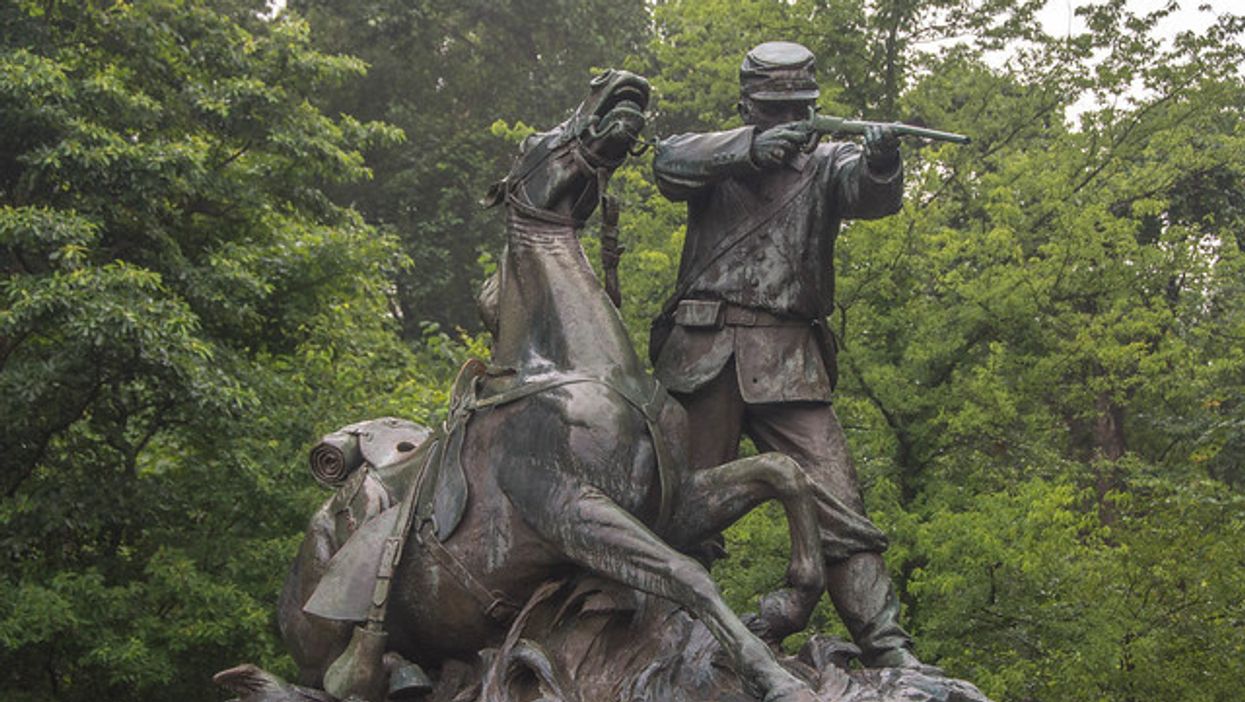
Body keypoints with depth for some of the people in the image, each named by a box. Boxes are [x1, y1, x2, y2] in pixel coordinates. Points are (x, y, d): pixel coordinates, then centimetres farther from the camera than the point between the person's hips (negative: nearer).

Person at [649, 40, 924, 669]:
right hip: (703, 356, 0)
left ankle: (889, 652, -11)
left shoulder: (827, 163, 13)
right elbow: (669, 161, -9)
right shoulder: (716, 158, 12)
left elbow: (869, 195, -9)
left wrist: (881, 164, -32)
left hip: (789, 368, 0)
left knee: (837, 509, -8)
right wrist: (750, 149, -23)